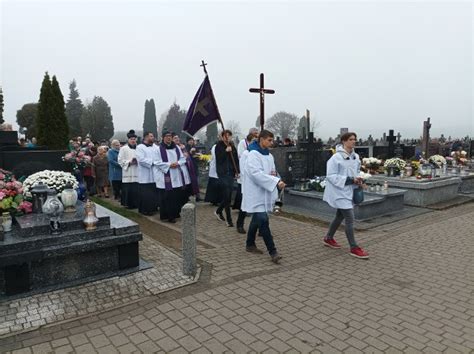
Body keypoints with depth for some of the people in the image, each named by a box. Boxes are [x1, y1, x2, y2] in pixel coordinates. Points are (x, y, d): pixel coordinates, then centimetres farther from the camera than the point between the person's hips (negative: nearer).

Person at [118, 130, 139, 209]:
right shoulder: (123, 148, 3)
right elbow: (120, 160, 0)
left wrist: (138, 161, -9)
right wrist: (129, 162, -11)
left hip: (137, 173, 2)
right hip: (128, 173, -2)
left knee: (136, 189, 0)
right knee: (128, 190, -2)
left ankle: (136, 203, 11)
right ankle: (128, 204, 8)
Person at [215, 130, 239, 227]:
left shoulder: (232, 147, 10)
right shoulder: (219, 146, -2)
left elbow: (236, 159, 12)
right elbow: (219, 159, -12)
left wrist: (237, 171, 2)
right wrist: (226, 151, -21)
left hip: (231, 173, 5)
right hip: (223, 173, -5)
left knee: (228, 196, 8)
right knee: (227, 196, -8)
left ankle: (218, 211, 33)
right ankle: (229, 219, 1)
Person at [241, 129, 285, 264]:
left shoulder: (269, 155, 11)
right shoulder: (253, 155, -16)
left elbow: (271, 171, 22)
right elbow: (257, 174, -26)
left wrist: (273, 173, -3)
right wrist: (276, 181, -31)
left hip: (264, 193, 9)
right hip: (255, 193, -9)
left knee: (257, 220, 18)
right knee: (263, 221, -12)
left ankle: (250, 245, 32)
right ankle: (273, 252, -9)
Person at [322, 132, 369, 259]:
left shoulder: (355, 156, 6)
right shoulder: (336, 157, -19)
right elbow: (331, 176, -20)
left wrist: (358, 179, -2)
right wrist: (349, 180, -23)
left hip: (349, 191, 9)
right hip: (340, 192, -9)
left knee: (340, 216, 19)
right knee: (350, 219, -6)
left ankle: (328, 238, 37)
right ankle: (354, 248, 5)